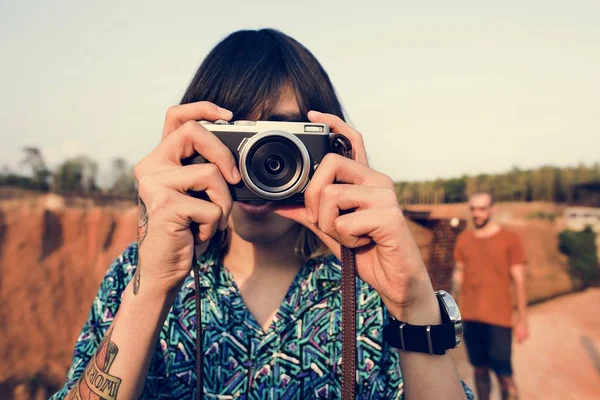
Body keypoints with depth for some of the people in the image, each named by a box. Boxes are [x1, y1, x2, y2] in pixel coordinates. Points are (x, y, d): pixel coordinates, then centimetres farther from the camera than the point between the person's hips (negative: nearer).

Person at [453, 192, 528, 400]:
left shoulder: (509, 239, -2)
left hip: (499, 318, -3)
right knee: (480, 369, 10)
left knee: (503, 373, -1)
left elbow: (519, 281, -2)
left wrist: (522, 320, -4)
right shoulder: (463, 239, 7)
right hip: (470, 318, 3)